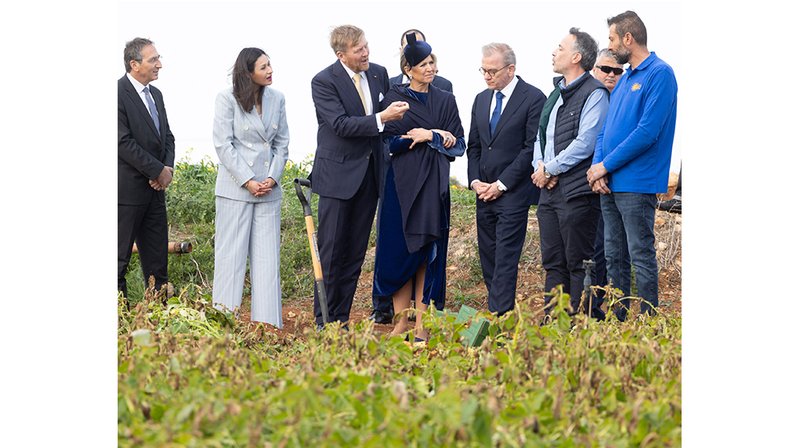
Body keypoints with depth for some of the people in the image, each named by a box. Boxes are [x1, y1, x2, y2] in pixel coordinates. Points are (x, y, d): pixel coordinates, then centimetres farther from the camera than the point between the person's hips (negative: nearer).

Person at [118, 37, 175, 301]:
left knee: (157, 257, 10)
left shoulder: (155, 94, 14)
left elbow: (167, 136, 17)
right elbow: (123, 142, -18)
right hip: (128, 189, -8)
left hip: (155, 189, 8)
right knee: (120, 257, -1)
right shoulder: (118, 93, -13)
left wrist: (168, 167, -2)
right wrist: (158, 171, -14)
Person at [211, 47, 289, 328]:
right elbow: (223, 144, -8)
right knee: (231, 253, 0)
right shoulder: (228, 99, -4)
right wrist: (248, 181, -13)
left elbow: (282, 142, 10)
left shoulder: (276, 99, 8)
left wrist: (272, 177, -4)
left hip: (269, 189, 4)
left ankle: (267, 321, 7)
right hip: (235, 188, -4)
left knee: (267, 255, 4)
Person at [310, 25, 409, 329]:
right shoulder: (324, 82, -12)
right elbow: (341, 124, -20)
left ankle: (341, 318, 16)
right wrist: (381, 118, -27)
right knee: (331, 250, -1)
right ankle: (324, 321, 7)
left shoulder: (379, 74, 6)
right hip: (338, 174, -5)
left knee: (356, 251, 9)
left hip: (369, 175, 6)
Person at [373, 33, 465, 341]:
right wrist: (437, 136, -9)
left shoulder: (446, 100, 11)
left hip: (435, 185, 2)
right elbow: (391, 143, -6)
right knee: (400, 251, -2)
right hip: (402, 184, -2)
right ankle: (401, 322, 6)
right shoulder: (394, 98, 3)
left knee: (429, 254, 0)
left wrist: (425, 136, -7)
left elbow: (458, 144, 7)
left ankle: (421, 326, 3)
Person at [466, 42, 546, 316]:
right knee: (487, 257, 6)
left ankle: (499, 316, -13)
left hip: (513, 192, -7)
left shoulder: (533, 99, -7)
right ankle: (501, 310, 13)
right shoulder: (482, 99, 15)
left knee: (505, 259, -11)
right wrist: (475, 181, 3)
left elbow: (532, 148, -12)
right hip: (484, 191, 7)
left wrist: (501, 185, -13)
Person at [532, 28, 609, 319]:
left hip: (577, 193, -9)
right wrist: (540, 167, 2)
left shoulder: (594, 94, -8)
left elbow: (585, 143, -16)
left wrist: (550, 170, -10)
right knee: (553, 263, 10)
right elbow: (541, 137, 22)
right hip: (548, 190, 9)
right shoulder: (556, 93, 20)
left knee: (578, 264, -6)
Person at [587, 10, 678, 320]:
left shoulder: (659, 74, -10)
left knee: (642, 258, -5)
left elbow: (647, 132, -18)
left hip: (637, 185, -9)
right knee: (613, 257, 11)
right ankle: (619, 321, 18)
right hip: (608, 184, 9)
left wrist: (605, 166, -13)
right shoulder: (624, 79, 18)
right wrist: (597, 169, -1)